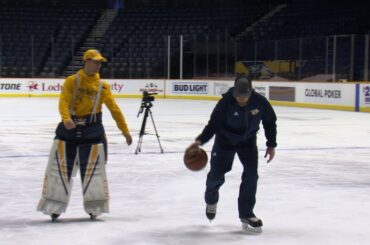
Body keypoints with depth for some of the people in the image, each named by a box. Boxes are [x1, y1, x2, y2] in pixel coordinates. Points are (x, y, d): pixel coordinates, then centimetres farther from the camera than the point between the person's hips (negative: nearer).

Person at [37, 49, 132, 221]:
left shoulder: (103, 86, 3)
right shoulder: (71, 81, -4)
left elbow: (114, 109, 6)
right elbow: (63, 101, -17)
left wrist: (125, 131, 5)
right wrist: (66, 119, -36)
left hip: (92, 130, 1)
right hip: (69, 128, -1)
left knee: (93, 169, 3)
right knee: (61, 168, 3)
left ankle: (94, 207, 16)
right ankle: (55, 207, 14)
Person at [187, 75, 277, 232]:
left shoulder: (260, 102, -22)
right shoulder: (226, 102, -28)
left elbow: (270, 122, -6)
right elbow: (214, 123, -19)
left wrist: (271, 145, -2)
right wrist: (200, 141, -30)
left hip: (248, 141, 2)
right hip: (225, 140, -2)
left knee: (251, 175, -9)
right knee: (217, 173, 4)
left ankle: (246, 215, 2)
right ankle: (211, 200, 38)